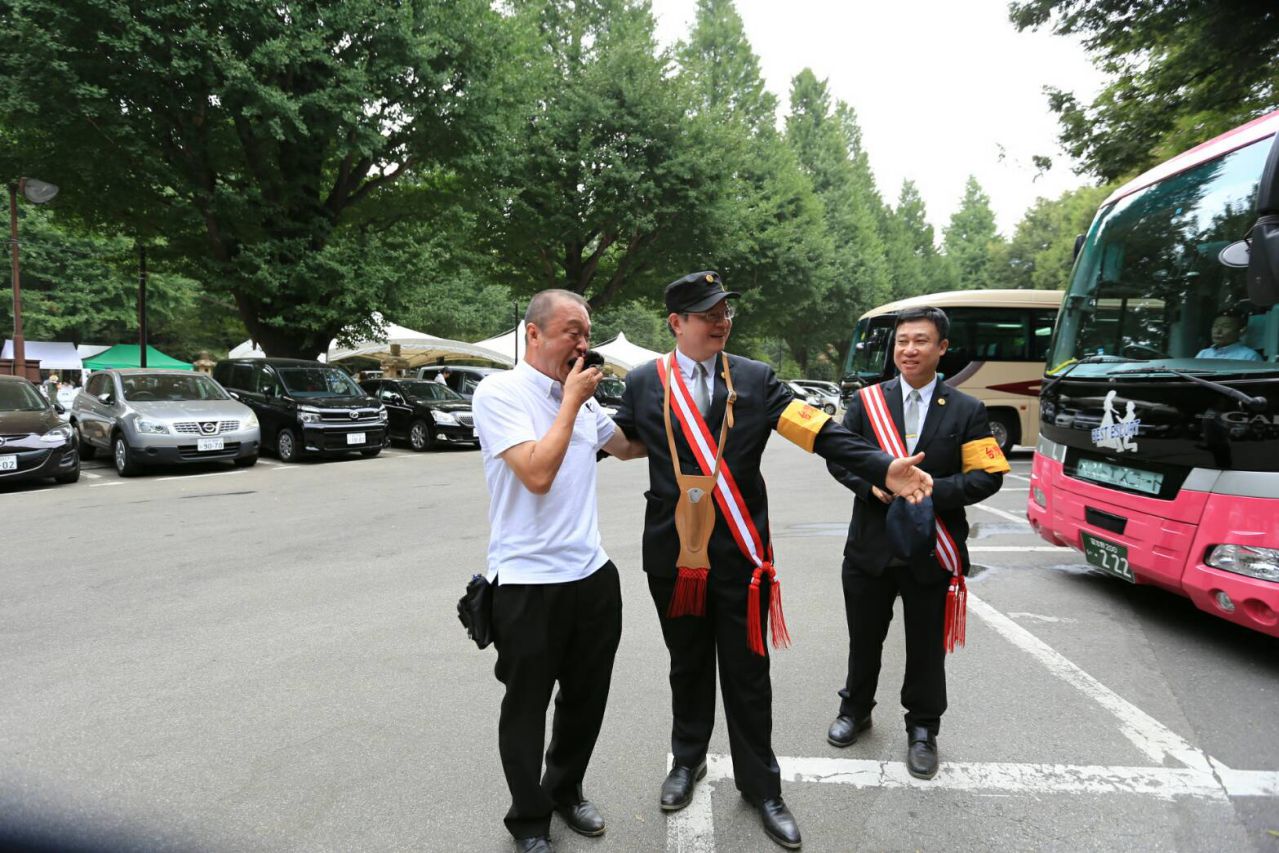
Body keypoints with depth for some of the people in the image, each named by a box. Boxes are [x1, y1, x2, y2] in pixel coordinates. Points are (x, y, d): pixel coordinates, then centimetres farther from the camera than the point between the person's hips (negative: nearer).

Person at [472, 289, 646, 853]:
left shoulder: (582, 399, 8)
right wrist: (572, 400, -15)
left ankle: (566, 791, 43)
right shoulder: (499, 392, -12)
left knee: (586, 699, 20)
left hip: (592, 575, 7)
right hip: (528, 582, -6)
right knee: (527, 708, 11)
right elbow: (537, 473, -23)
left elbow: (626, 446, 26)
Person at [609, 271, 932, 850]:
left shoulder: (756, 379, 0)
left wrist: (883, 469, -18)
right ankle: (688, 761, 43)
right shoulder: (643, 382, 2)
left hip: (740, 554, 0)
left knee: (747, 673, 10)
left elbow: (821, 433, -7)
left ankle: (760, 787, 30)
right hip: (672, 556, 1)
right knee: (688, 667, 18)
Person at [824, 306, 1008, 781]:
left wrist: (932, 489, -19)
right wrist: (872, 483, -17)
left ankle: (922, 730, 31)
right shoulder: (866, 401, 2)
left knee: (926, 647, 11)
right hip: (870, 547, 1)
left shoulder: (966, 411, -1)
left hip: (931, 553, -1)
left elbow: (987, 476, -6)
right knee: (864, 639, 17)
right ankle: (855, 710, 39)